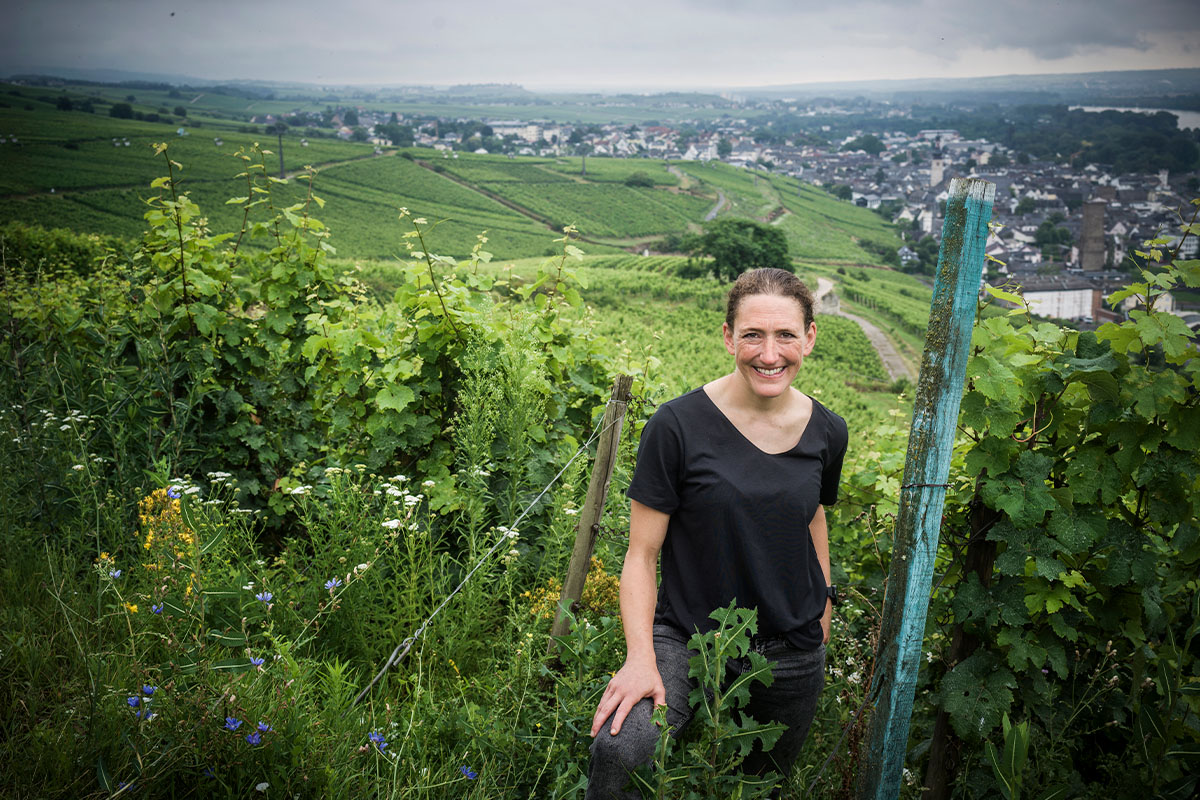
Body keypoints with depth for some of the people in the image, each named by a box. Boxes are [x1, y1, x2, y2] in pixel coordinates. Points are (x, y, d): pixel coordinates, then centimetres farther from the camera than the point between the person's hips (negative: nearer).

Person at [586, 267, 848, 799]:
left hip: (792, 654, 4)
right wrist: (640, 658, -21)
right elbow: (641, 553, -12)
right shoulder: (677, 426, -16)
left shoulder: (827, 432, -2)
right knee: (618, 748, -29)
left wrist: (825, 599, 19)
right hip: (687, 637, -4)